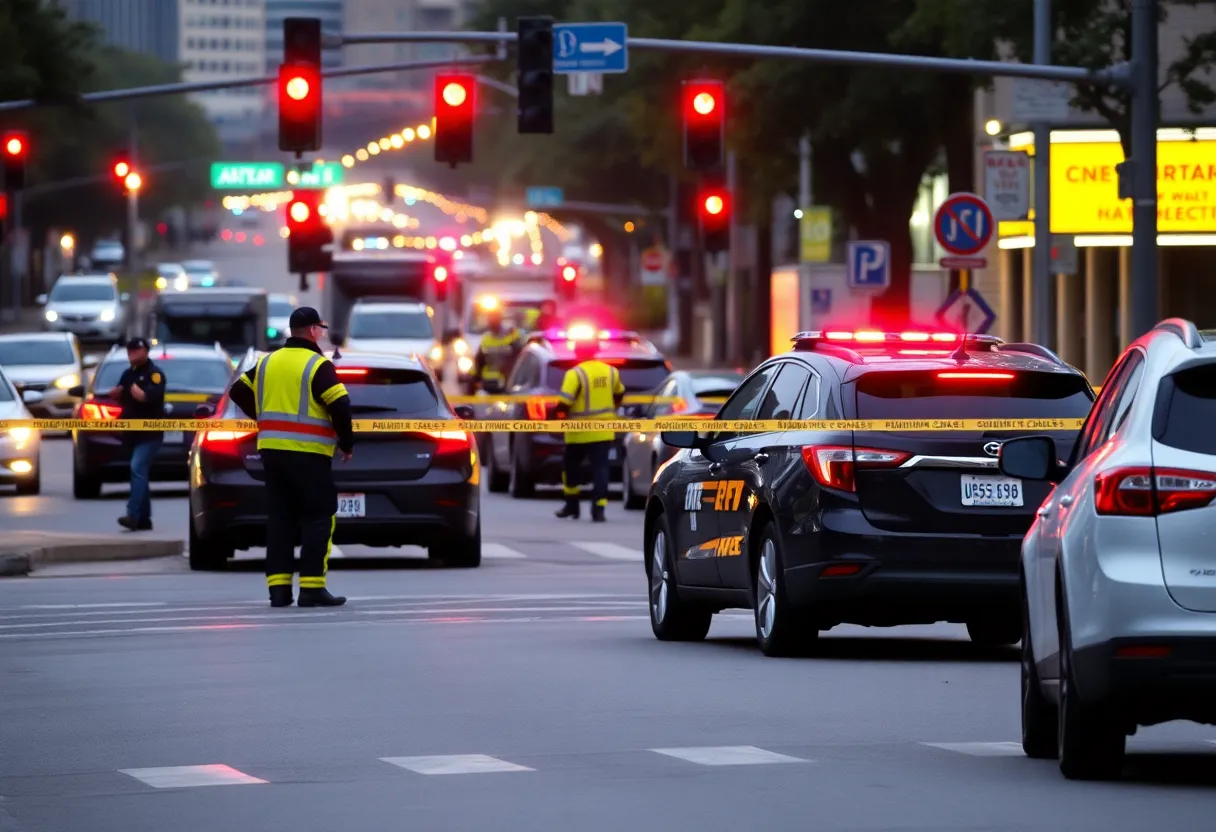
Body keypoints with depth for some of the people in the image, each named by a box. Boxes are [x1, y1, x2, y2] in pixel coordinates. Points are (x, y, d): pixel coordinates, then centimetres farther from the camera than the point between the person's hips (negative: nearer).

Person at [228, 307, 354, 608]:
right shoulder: (318, 366, -7)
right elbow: (339, 406, -15)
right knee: (318, 518, -2)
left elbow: (239, 391, 17)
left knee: (279, 518, 10)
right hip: (308, 455, -6)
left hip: (272, 450, 6)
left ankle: (278, 587, 6)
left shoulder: (267, 363, 13)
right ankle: (312, 587, -9)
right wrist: (347, 443, -1)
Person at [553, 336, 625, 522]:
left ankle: (572, 505, 24)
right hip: (604, 432, 4)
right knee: (600, 468, 2)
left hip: (580, 433, -4)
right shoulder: (610, 372, 4)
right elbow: (619, 394, 22)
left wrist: (561, 414, -2)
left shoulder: (575, 374, -14)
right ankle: (599, 509, -10)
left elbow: (564, 402, -21)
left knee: (571, 466, 17)